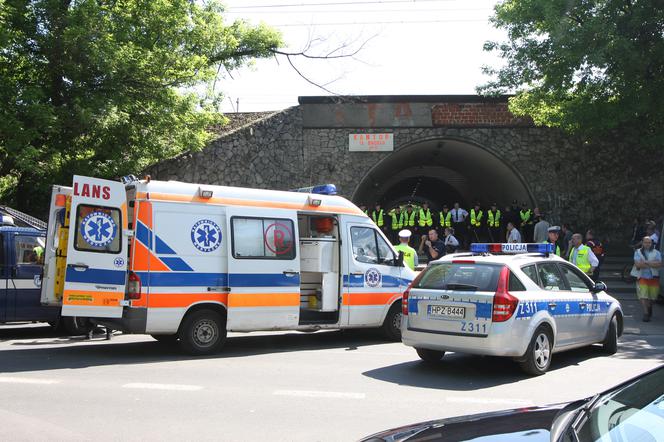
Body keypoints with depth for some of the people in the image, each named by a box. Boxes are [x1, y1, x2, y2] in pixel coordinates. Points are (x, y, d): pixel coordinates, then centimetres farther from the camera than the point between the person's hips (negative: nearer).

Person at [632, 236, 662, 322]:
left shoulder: (656, 253, 4)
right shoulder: (638, 252, 2)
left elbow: (659, 264, -13)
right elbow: (637, 264, -13)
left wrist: (646, 262, -20)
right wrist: (652, 264, -13)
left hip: (653, 277, 2)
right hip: (642, 277, -1)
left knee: (652, 296, 12)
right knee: (643, 296, -14)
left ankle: (649, 308, 41)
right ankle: (646, 313, -14)